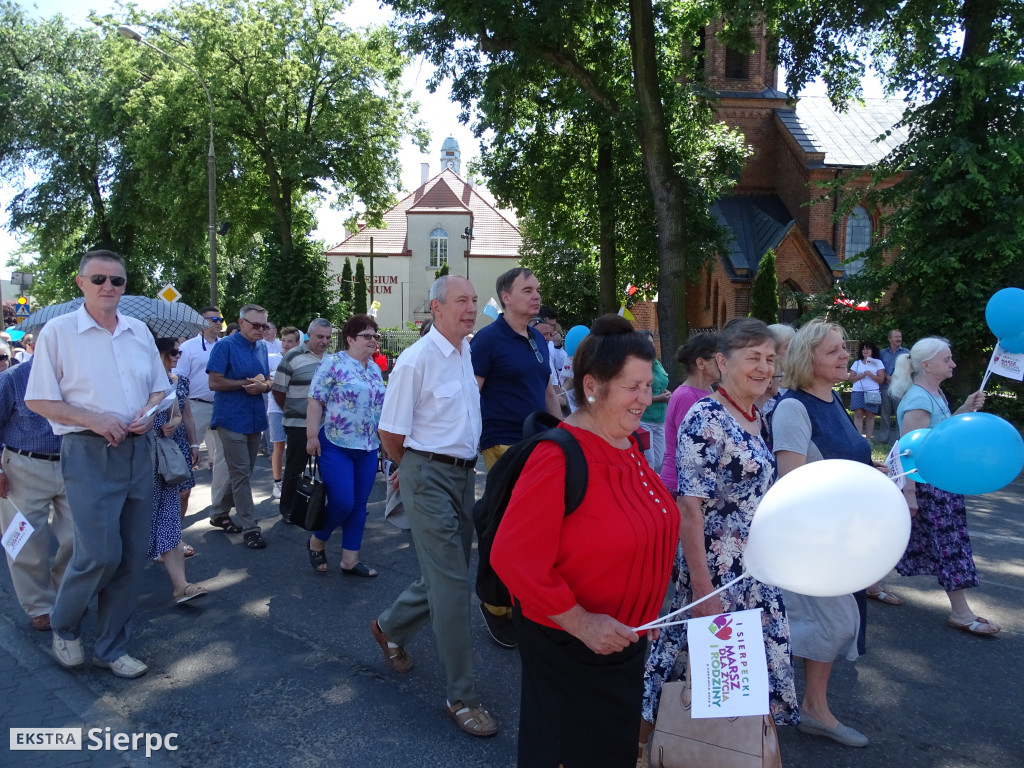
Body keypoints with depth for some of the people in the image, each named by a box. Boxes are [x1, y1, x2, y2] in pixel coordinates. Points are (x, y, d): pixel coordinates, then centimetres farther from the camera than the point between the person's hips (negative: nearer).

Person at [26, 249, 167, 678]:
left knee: (132, 557, 8)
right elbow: (38, 400, -3)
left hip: (139, 450, 5)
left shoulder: (139, 331, 11)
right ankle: (63, 626, 22)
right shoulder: (58, 331, -2)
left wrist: (149, 412, -4)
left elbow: (159, 388, 18)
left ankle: (111, 647, 24)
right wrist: (93, 420, -15)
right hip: (89, 453, -5)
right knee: (99, 554, -9)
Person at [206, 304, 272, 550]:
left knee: (241, 472, 14)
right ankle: (250, 527, -1)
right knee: (241, 473, -4)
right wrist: (247, 383, -16)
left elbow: (268, 383, 14)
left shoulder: (262, 349, 11)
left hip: (255, 419, 7)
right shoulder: (225, 346, -8)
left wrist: (262, 385, -9)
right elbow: (215, 382, -14)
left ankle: (219, 513, 31)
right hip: (232, 419, -7)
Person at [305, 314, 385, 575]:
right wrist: (312, 436, -15)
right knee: (342, 503, -9)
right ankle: (316, 542, 19)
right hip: (336, 446, -6)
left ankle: (350, 560, 16)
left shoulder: (375, 369, 12)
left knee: (359, 505, 7)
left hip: (368, 449, 6)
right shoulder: (333, 363, -8)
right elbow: (315, 401, -10)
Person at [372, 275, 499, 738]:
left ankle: (390, 628, 43)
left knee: (448, 574, 17)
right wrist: (413, 468, 5)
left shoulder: (468, 353, 8)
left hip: (464, 474, 8)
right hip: (429, 477, -8)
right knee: (451, 583, -6)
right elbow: (390, 433, -11)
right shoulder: (416, 359, -15)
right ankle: (460, 697, 7)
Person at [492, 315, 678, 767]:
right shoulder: (561, 457, -26)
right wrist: (580, 623, -25)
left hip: (622, 640, 8)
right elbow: (513, 558, -28)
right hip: (569, 645, -8)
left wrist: (644, 617, 16)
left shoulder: (629, 444, 1)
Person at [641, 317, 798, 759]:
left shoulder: (757, 419, 7)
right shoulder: (705, 419, -18)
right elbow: (689, 508, -22)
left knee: (762, 670, 16)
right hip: (719, 574, -8)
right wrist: (702, 589, -23)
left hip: (759, 575, 8)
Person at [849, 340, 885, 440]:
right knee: (858, 414, -9)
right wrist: (860, 376, -8)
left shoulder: (878, 363, 9)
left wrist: (870, 374, -12)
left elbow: (881, 379, 1)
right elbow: (851, 378, 9)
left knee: (870, 415, -2)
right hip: (857, 392, 1)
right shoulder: (857, 363, 14)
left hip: (872, 392, -1)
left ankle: (868, 438, 6)